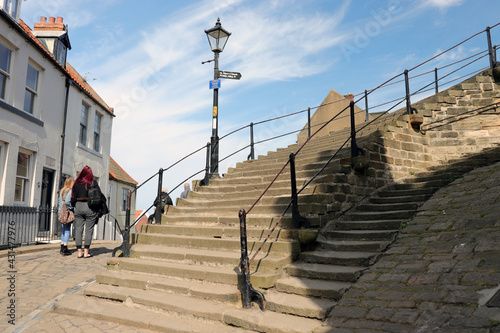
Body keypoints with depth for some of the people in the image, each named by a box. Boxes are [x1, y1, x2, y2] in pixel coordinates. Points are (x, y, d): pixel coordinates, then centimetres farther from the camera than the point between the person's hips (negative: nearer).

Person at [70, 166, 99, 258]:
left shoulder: (76, 183, 5)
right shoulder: (92, 183, -4)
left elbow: (73, 198, 6)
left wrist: (74, 206, 19)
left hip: (78, 206, 3)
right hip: (90, 207, -3)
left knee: (78, 229, 7)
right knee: (89, 230, 2)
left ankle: (79, 252, 7)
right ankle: (86, 252, 1)